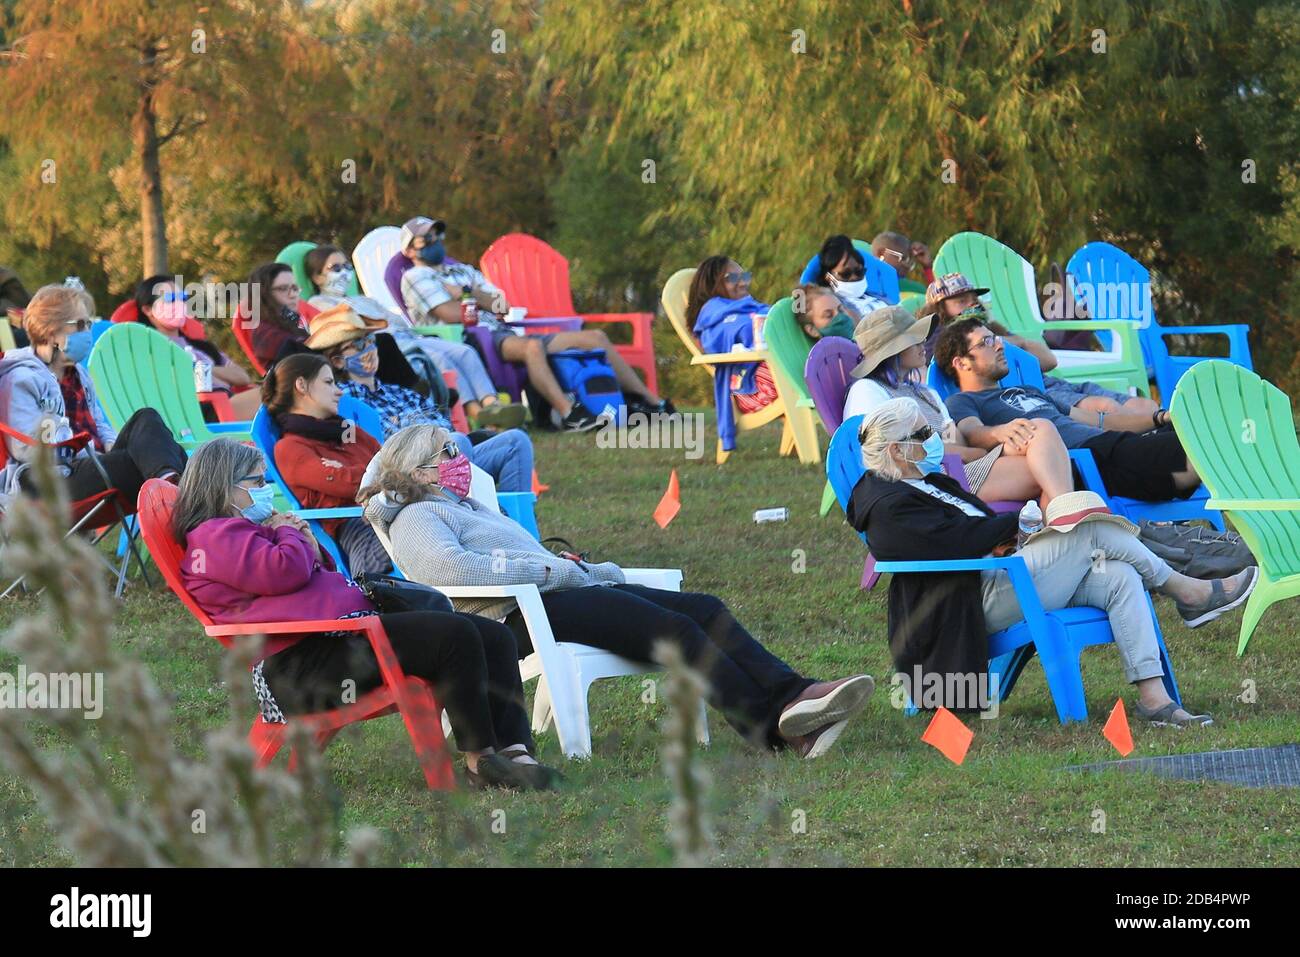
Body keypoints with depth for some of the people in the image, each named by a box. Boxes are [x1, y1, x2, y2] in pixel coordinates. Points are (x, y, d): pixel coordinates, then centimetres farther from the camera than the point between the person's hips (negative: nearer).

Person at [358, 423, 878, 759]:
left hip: (566, 593, 9)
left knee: (704, 608, -11)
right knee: (671, 626, -26)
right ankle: (770, 722, -36)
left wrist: (599, 570, 13)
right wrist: (550, 569, -14)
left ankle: (790, 695, -31)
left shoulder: (469, 508, 36)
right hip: (522, 615, -9)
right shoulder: (417, 517, 4)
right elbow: (451, 566, -18)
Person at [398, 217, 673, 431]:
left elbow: (503, 307, 18)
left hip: (507, 335, 8)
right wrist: (487, 304, 9)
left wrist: (467, 293, 4)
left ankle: (650, 403, -3)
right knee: (532, 346, -42)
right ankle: (568, 414, -57)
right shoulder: (415, 278, 9)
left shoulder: (463, 271, 31)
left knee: (595, 337, -2)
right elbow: (452, 314, -8)